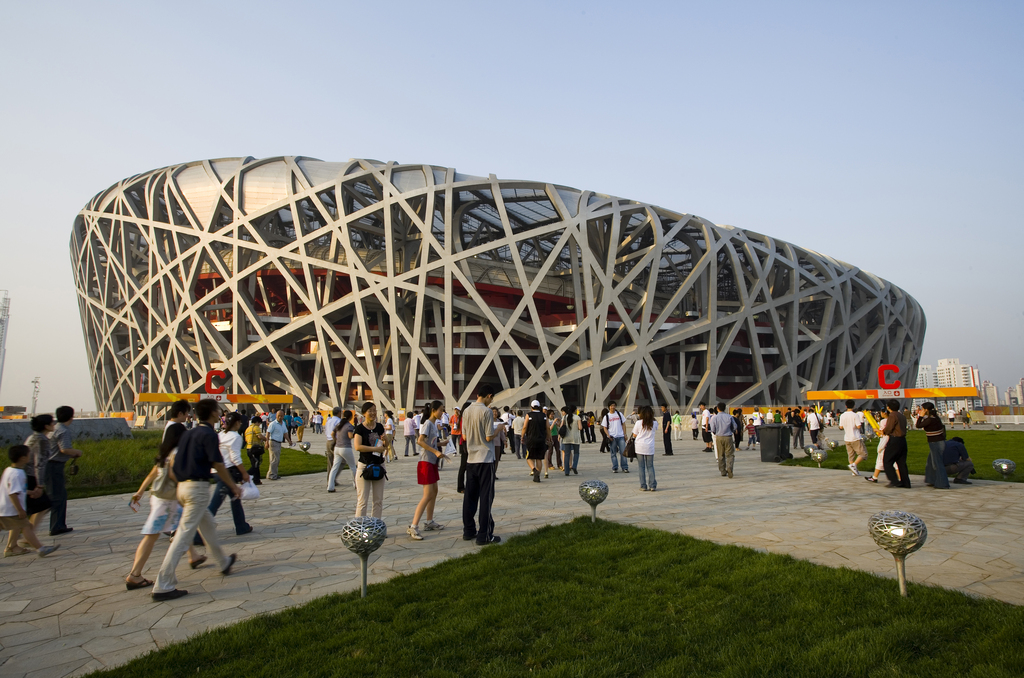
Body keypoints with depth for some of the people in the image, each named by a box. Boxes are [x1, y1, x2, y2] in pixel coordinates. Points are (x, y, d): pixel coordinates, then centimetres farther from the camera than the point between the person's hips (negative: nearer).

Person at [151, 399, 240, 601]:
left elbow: (174, 463, 14)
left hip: (183, 486, 9)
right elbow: (218, 465, -12)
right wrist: (233, 486, -2)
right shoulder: (209, 435, -12)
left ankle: (223, 563, 39)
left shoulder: (188, 434, 13)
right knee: (183, 535, -6)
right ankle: (163, 586, -5)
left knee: (208, 525, 23)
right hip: (198, 487, -9)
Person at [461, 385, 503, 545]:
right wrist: (499, 428, 2)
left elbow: (464, 436, 12)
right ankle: (484, 535, 2)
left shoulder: (467, 411, 7)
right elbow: (489, 437, -15)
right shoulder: (486, 411, -14)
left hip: (471, 459, 7)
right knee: (486, 497, -1)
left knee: (470, 496, 12)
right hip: (485, 459, -7)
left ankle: (468, 531, 19)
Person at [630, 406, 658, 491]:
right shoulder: (654, 423, -1)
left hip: (640, 447, -1)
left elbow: (634, 435, 0)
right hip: (650, 448, 1)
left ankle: (643, 486, 6)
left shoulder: (638, 423, -7)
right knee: (650, 466, 10)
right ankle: (652, 485, 8)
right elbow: (657, 428, 22)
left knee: (641, 467, 6)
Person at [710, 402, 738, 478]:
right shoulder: (729, 417, -3)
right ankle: (729, 467, -20)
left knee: (721, 455, 11)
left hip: (719, 437, 1)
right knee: (729, 454, 3)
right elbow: (734, 427, 3)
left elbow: (713, 430, -3)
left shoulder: (714, 418, -5)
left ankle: (723, 471, 14)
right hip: (728, 437, 0)